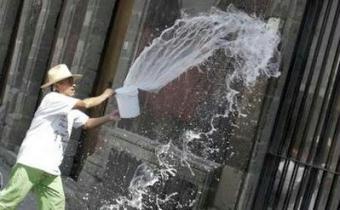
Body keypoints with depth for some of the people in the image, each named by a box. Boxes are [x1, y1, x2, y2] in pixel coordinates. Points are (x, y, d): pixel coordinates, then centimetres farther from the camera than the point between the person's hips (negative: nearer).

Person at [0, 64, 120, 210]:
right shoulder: (52, 98, -9)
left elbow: (87, 123, 20)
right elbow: (85, 104, -17)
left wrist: (109, 118, 5)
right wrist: (105, 95, -2)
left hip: (50, 167, 9)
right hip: (32, 161, -9)